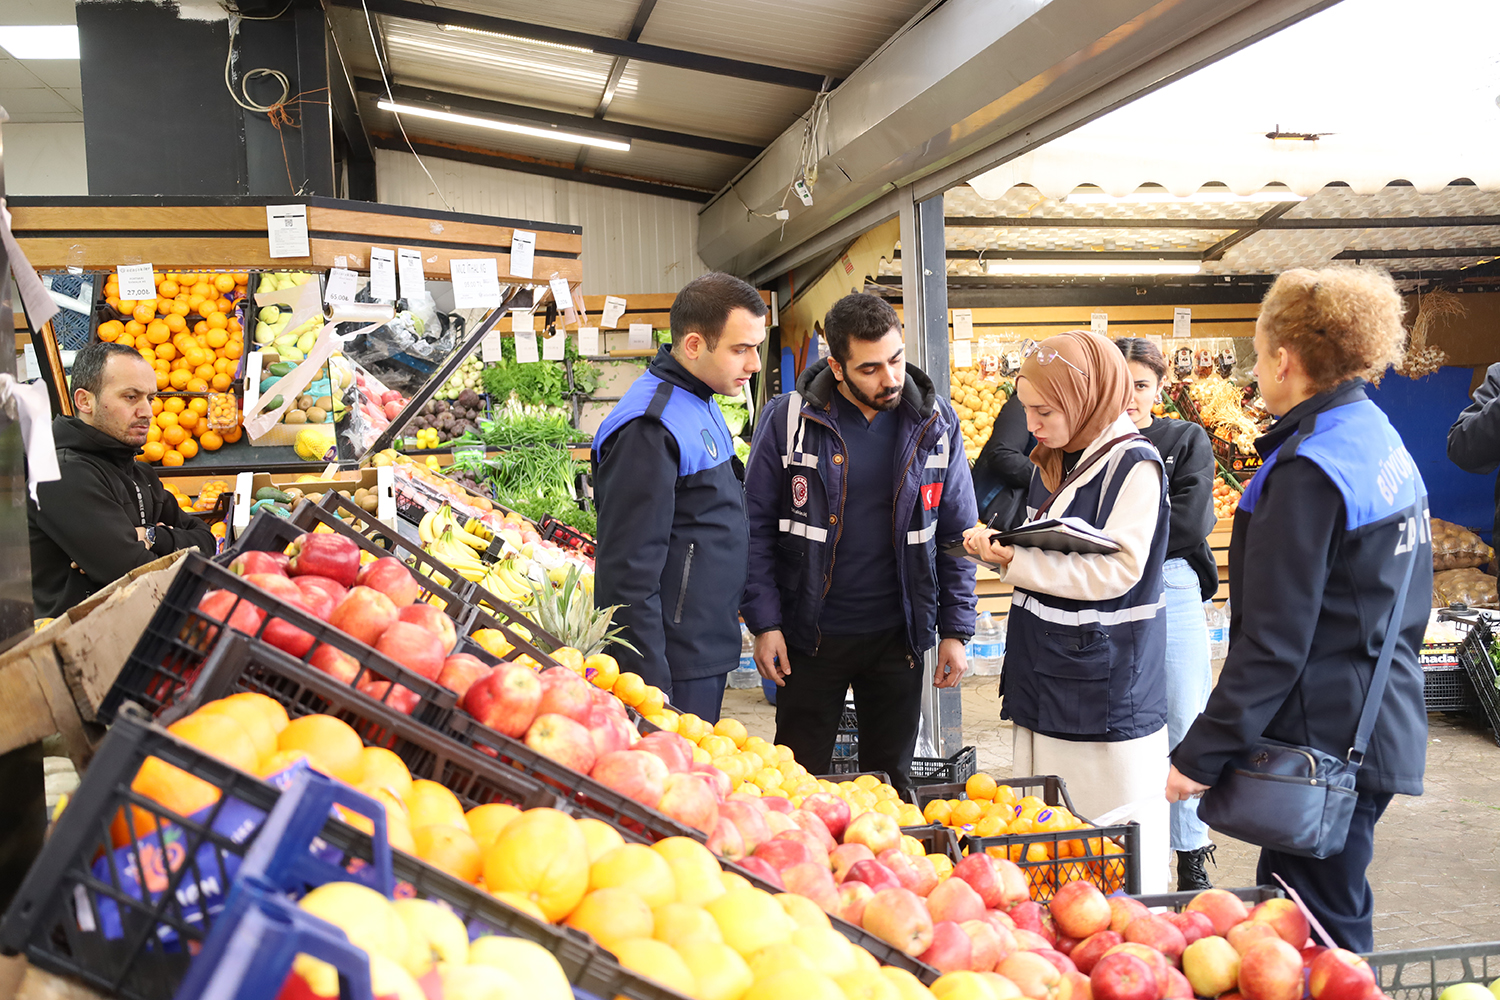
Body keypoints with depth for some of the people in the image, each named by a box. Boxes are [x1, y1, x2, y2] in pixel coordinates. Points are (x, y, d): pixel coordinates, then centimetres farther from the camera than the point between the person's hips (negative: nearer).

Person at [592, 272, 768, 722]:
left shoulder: (702, 403, 11)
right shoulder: (649, 430, -21)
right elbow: (628, 572, -23)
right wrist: (650, 689, -22)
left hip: (708, 648, 9)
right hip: (676, 667, -9)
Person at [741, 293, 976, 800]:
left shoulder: (935, 423, -2)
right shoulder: (789, 419, -9)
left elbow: (956, 533, 3)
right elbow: (757, 526, -4)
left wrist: (955, 630, 0)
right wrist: (764, 623, -8)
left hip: (898, 635, 2)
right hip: (811, 634, -1)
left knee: (891, 781, 15)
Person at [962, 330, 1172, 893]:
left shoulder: (1133, 464, -12)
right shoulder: (1049, 464, 13)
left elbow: (1116, 569, -20)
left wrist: (1015, 561, -18)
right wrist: (1001, 548, -2)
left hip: (1106, 684, -8)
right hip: (1044, 676, 8)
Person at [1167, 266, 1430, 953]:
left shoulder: (1309, 470, -20)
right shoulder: (1384, 442, 11)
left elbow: (1274, 640, -22)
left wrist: (1202, 753, -17)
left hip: (1326, 739, -10)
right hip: (1381, 726, 10)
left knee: (1318, 934, 2)